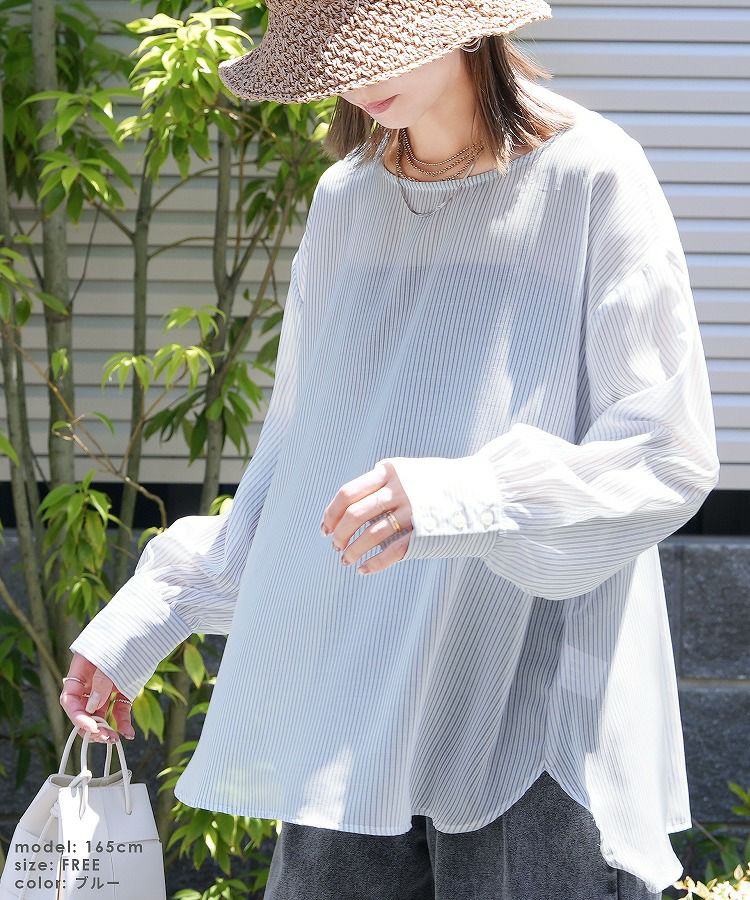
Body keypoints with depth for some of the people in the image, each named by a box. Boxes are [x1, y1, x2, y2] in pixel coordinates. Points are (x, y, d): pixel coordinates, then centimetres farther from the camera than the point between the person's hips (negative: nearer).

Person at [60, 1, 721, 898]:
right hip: (358, 720, 5)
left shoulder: (590, 178, -7)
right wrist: (146, 614, 11)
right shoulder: (347, 202, 11)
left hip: (535, 719, -5)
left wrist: (458, 497, -27)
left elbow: (668, 459, -11)